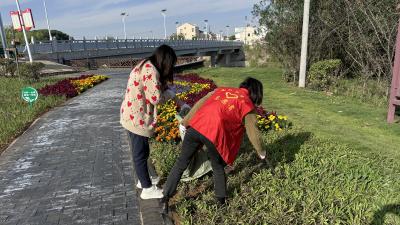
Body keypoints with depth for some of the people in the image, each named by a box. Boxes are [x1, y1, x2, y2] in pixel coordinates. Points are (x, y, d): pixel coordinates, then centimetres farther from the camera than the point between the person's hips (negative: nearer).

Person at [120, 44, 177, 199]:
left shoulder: (145, 65, 12)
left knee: (141, 152, 22)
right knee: (140, 153, 3)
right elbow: (155, 98, -24)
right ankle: (148, 189, 18)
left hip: (133, 116, 10)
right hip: (137, 118, -10)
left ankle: (143, 180, 39)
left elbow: (152, 91, 16)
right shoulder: (150, 70, -21)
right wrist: (168, 93, -3)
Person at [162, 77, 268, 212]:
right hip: (214, 134, -3)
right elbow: (253, 133, 15)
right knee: (218, 167, 22)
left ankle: (166, 197, 20)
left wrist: (186, 121, 26)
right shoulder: (248, 105, 13)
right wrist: (261, 153, 29)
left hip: (196, 126, 4)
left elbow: (199, 104, 21)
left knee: (182, 162, 16)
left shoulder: (221, 89, 25)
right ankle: (221, 199, 35)